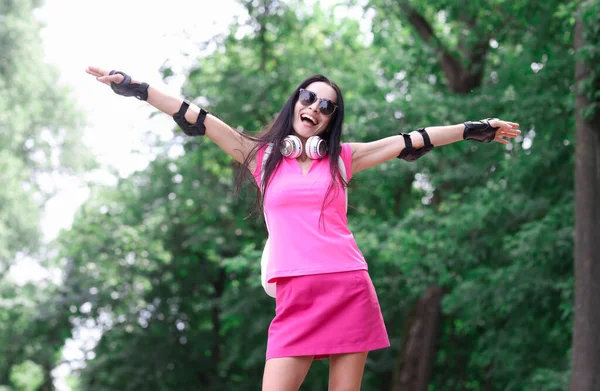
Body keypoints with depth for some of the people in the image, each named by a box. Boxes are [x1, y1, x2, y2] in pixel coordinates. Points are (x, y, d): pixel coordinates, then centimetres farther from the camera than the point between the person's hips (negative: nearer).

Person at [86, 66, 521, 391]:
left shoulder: (342, 158, 12)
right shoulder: (262, 156, 12)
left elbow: (410, 142, 14)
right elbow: (198, 119, 8)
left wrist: (473, 130, 16)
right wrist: (133, 86, 4)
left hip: (349, 289, 1)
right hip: (296, 296, 0)